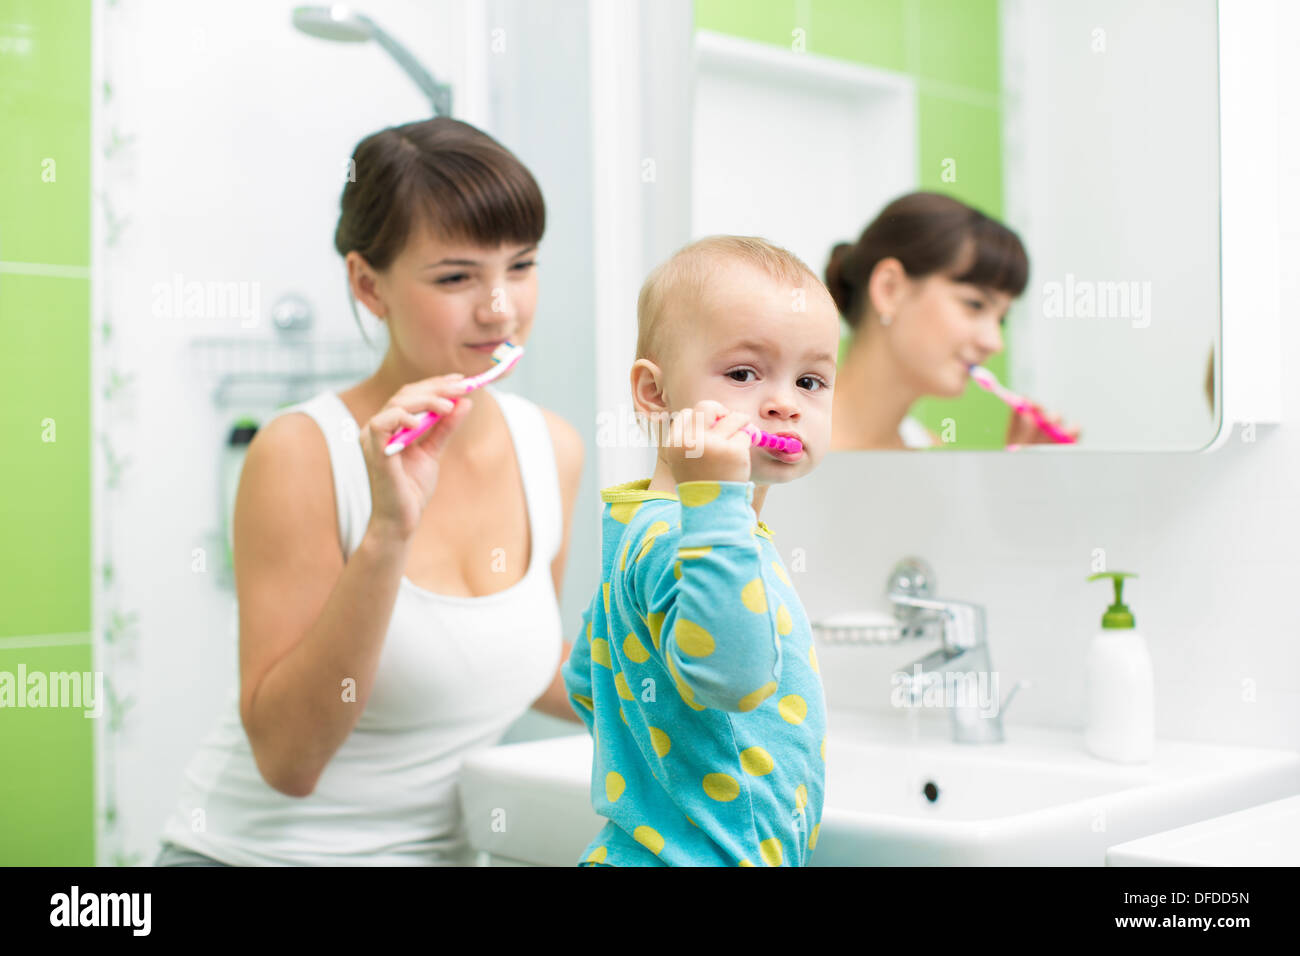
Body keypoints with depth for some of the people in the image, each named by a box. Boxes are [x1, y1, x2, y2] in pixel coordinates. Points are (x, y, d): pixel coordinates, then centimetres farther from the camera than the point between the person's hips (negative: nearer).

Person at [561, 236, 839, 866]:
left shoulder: (641, 530, 9)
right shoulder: (673, 540, -22)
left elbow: (586, 685, 19)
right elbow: (729, 674, -40)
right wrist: (715, 500, -39)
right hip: (706, 854, -10)